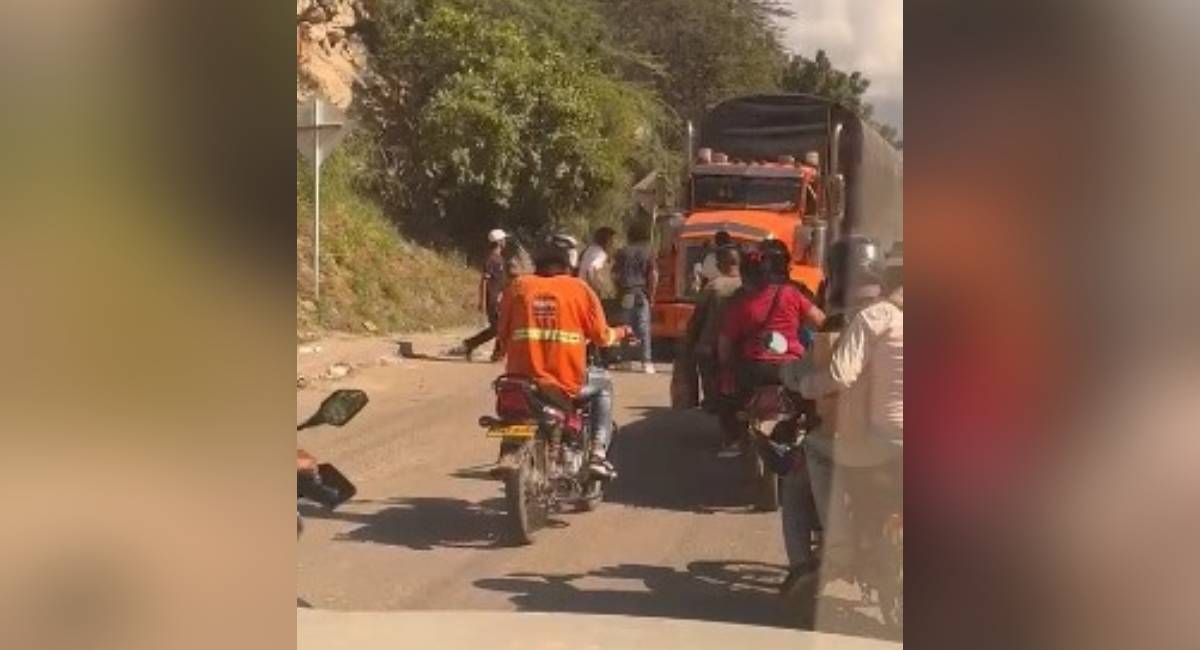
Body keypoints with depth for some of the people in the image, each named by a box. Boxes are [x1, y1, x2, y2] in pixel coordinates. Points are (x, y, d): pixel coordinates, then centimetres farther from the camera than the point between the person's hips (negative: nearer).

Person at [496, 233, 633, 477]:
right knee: (603, 385, 28)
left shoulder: (517, 287, 5)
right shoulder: (579, 289, -1)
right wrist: (620, 332, 24)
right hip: (566, 384, -2)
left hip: (523, 380, 2)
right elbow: (601, 336, 2)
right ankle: (598, 452, 14)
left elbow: (503, 334, 8)